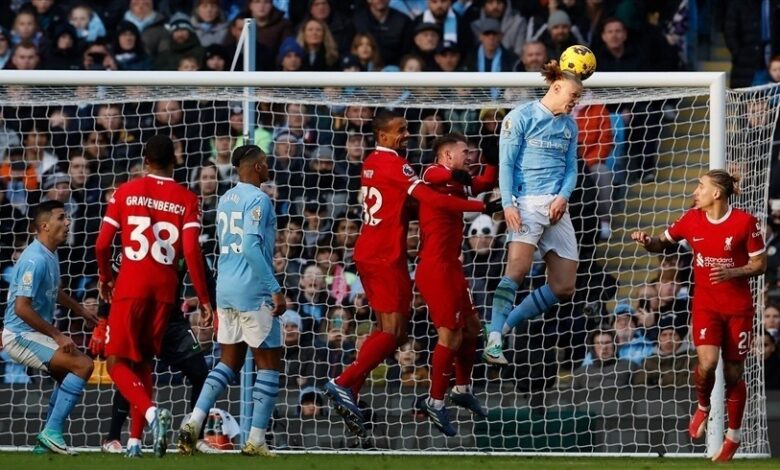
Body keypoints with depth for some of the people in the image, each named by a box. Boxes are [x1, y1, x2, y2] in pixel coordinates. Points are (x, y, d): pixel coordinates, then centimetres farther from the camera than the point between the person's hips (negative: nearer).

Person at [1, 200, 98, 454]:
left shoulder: (51, 256, 8)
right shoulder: (35, 260, -22)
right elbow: (21, 308, -26)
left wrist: (82, 311, 34)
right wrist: (58, 336, -22)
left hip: (35, 335, 11)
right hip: (21, 336, -11)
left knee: (67, 374, 24)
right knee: (82, 365, -19)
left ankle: (48, 440, 29)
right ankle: (52, 432, -15)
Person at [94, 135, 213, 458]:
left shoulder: (125, 192, 1)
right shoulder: (187, 200, 1)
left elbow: (102, 245, 0)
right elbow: (191, 252, -8)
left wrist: (104, 278, 18)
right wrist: (204, 299, -2)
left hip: (131, 286, -2)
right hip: (165, 289, 2)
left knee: (117, 362, 0)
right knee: (143, 362, 16)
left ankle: (150, 412, -26)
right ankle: (135, 440, 11)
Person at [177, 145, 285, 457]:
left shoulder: (225, 199, 15)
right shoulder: (258, 199, -12)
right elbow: (251, 246, -21)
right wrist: (275, 289, -20)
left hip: (226, 290, 8)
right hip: (253, 291, -8)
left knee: (229, 362, 13)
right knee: (269, 362, 1)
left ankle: (194, 422, -3)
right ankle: (256, 440, -2)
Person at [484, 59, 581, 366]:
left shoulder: (569, 126, 19)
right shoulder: (521, 117, 0)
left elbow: (571, 168, 19)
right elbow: (506, 164, -4)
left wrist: (563, 196, -2)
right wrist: (508, 204, -16)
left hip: (557, 206, 7)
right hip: (527, 202, -7)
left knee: (564, 288, 1)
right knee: (518, 268, -26)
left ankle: (506, 324, 14)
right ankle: (494, 341, -29)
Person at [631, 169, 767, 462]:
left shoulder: (745, 223, -11)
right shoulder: (692, 220, -1)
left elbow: (760, 264, -5)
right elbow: (662, 244, 12)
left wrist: (732, 272, -22)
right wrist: (647, 241, -10)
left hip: (738, 308, -2)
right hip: (706, 304, 2)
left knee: (733, 372, 5)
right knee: (707, 363, -20)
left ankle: (733, 436, 24)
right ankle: (703, 408, 12)